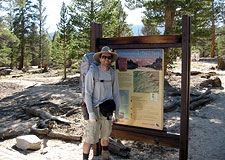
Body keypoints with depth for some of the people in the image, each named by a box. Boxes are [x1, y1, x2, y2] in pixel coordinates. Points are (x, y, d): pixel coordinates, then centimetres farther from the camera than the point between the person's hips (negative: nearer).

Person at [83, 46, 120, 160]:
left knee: (105, 134, 19)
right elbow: (87, 94, -15)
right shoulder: (92, 72, -14)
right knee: (90, 137, -2)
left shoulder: (113, 74, 2)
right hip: (95, 109, -5)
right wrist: (91, 113, -20)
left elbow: (115, 94, 8)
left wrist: (116, 112, 7)